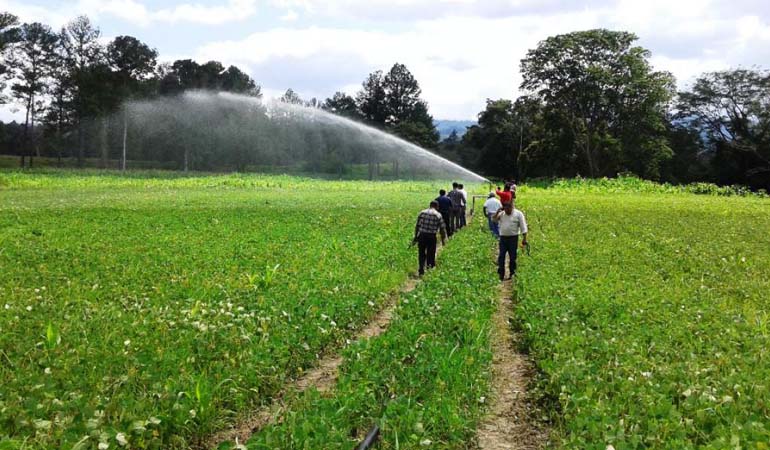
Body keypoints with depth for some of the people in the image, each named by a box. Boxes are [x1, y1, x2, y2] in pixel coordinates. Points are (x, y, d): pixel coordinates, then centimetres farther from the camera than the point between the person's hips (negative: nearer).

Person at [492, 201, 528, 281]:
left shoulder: (518, 214, -3)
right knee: (501, 256, 0)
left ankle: (512, 273, 16)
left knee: (512, 257, 3)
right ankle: (501, 274, 3)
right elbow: (493, 219, 3)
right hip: (503, 238, 3)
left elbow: (523, 227, -4)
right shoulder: (501, 214, 9)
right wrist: (498, 212, -8)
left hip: (513, 238, -3)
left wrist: (524, 238, -10)